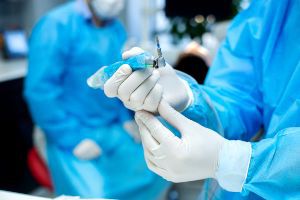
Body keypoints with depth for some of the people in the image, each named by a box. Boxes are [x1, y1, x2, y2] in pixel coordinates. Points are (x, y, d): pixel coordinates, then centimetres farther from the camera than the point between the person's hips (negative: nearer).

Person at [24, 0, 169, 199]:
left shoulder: (117, 29, 6)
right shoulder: (56, 26, -15)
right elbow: (40, 91, -19)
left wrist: (127, 120, 5)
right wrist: (74, 140, -19)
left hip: (114, 131, 7)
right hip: (73, 134, -7)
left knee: (156, 174, 3)